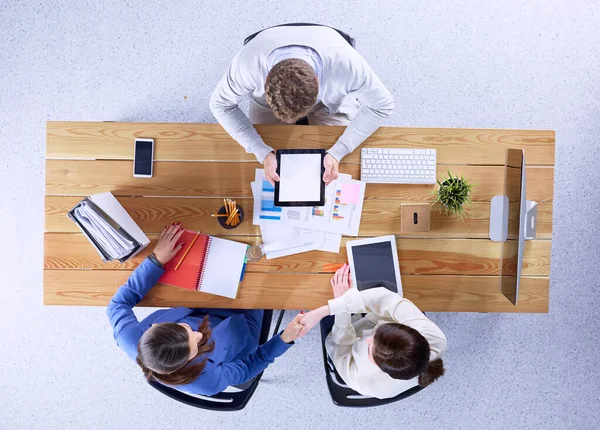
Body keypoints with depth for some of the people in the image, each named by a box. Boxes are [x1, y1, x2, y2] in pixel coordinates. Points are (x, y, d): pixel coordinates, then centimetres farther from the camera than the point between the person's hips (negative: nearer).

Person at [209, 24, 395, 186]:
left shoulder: (345, 62, -43)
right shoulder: (249, 62, -41)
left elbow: (382, 105, -26)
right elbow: (220, 104, -23)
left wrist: (337, 152, -35)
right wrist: (262, 152, -33)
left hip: (330, 98, 0)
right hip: (267, 99, 1)